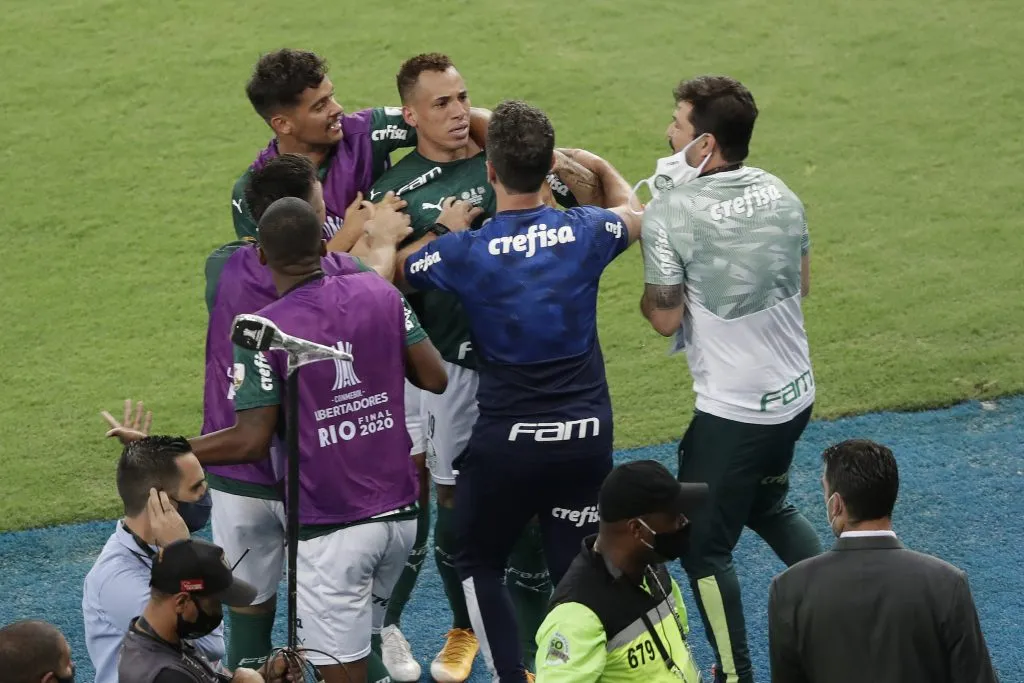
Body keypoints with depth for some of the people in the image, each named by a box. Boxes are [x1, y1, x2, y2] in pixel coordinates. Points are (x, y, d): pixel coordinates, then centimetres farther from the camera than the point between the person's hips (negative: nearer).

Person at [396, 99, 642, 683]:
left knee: (479, 562, 18)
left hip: (507, 437, -2)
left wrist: (443, 232, 18)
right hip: (587, 433, 2)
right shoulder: (586, 232, -5)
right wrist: (598, 165, 36)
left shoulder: (464, 251, -13)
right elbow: (634, 212, 20)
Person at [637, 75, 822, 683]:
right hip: (796, 393, 7)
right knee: (769, 504, 30)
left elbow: (665, 318, -14)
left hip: (732, 410, -7)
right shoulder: (779, 193, -1)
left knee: (704, 546, 8)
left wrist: (652, 288, 4)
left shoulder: (670, 212, -20)